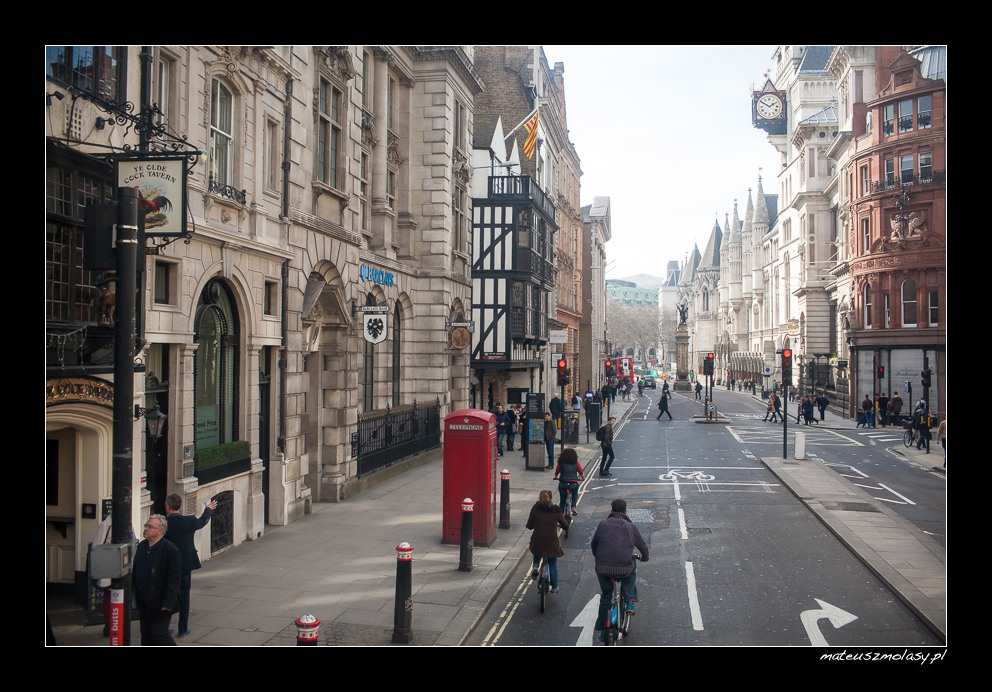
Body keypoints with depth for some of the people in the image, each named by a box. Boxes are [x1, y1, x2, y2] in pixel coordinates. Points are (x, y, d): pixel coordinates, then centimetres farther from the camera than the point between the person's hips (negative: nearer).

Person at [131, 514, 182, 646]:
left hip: (159, 603, -7)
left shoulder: (170, 550, -15)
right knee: (146, 634, 13)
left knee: (159, 634, -4)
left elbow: (174, 579, -16)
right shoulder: (141, 546, 8)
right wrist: (130, 594, 11)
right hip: (143, 602, 7)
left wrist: (167, 603, -19)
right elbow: (134, 572, 15)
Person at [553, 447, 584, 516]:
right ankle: (573, 506, 11)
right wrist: (583, 478, 35)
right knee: (575, 494, 31)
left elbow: (556, 473, 13)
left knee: (562, 498, 19)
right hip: (573, 484, 0)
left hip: (563, 483, 0)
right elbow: (581, 473, 14)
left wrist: (556, 477, 35)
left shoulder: (561, 463, 7)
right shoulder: (576, 463, 7)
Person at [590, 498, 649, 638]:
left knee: (605, 596, 23)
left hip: (602, 568, 1)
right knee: (632, 569, 34)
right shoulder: (630, 526, 5)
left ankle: (601, 628, 26)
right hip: (624, 568, -1)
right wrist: (644, 557, 36)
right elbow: (642, 545, 14)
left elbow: (593, 543, 17)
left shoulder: (603, 524, 9)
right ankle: (629, 601, 22)